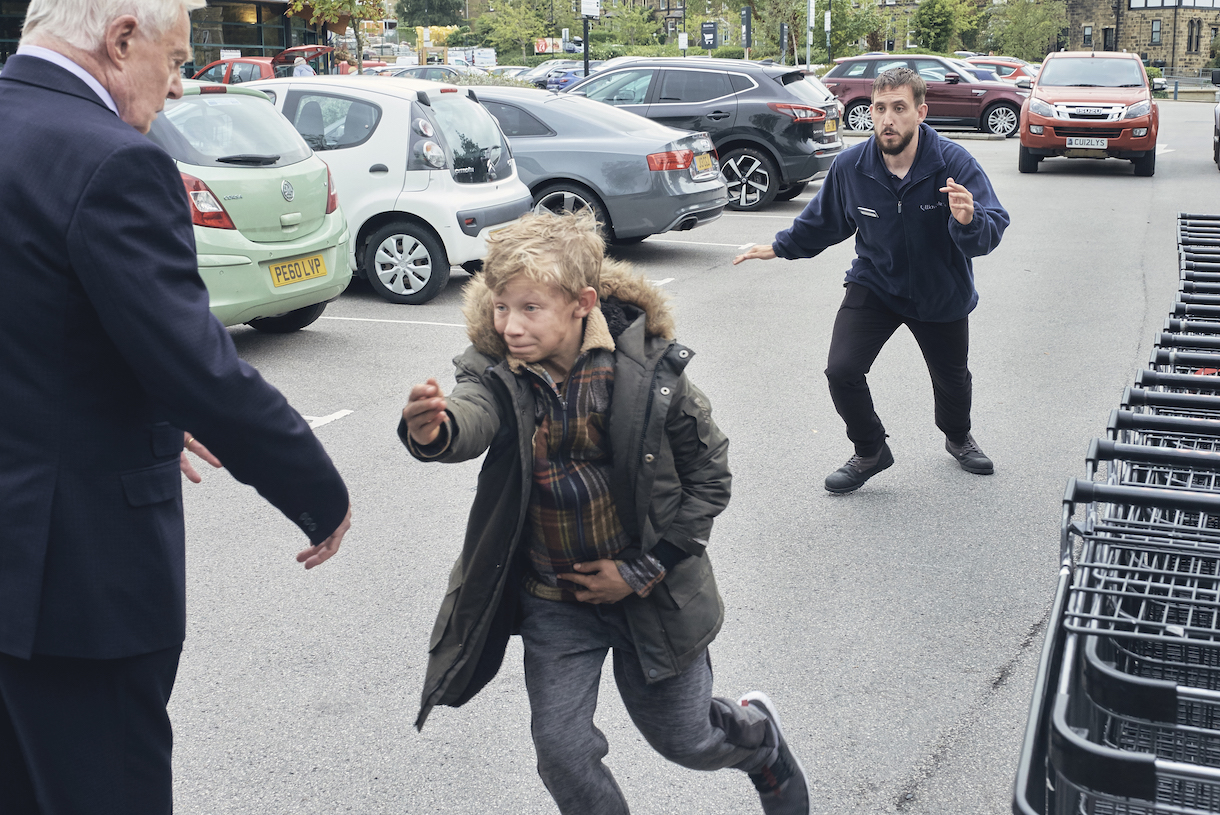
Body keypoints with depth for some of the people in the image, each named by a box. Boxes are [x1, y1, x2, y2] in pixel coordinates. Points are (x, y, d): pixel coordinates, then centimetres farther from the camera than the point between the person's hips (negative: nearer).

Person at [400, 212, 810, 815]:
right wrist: (432, 431, -63)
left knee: (685, 741, 13)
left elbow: (710, 477, -9)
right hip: (554, 600, 2)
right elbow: (471, 419, -38)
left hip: (650, 590, -2)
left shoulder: (649, 370, -18)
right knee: (561, 748, -2)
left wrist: (640, 571, -12)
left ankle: (758, 735, 49)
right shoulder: (497, 374, -14)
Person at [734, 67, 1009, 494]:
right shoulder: (850, 166, -16)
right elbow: (823, 220, 5)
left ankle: (958, 438, 55)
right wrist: (779, 247, 9)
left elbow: (993, 231, -29)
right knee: (841, 371, -16)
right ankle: (870, 451, 11)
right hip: (874, 284, 1)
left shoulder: (954, 163, -24)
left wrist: (968, 221, -51)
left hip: (942, 294, 0)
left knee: (951, 378, 19)